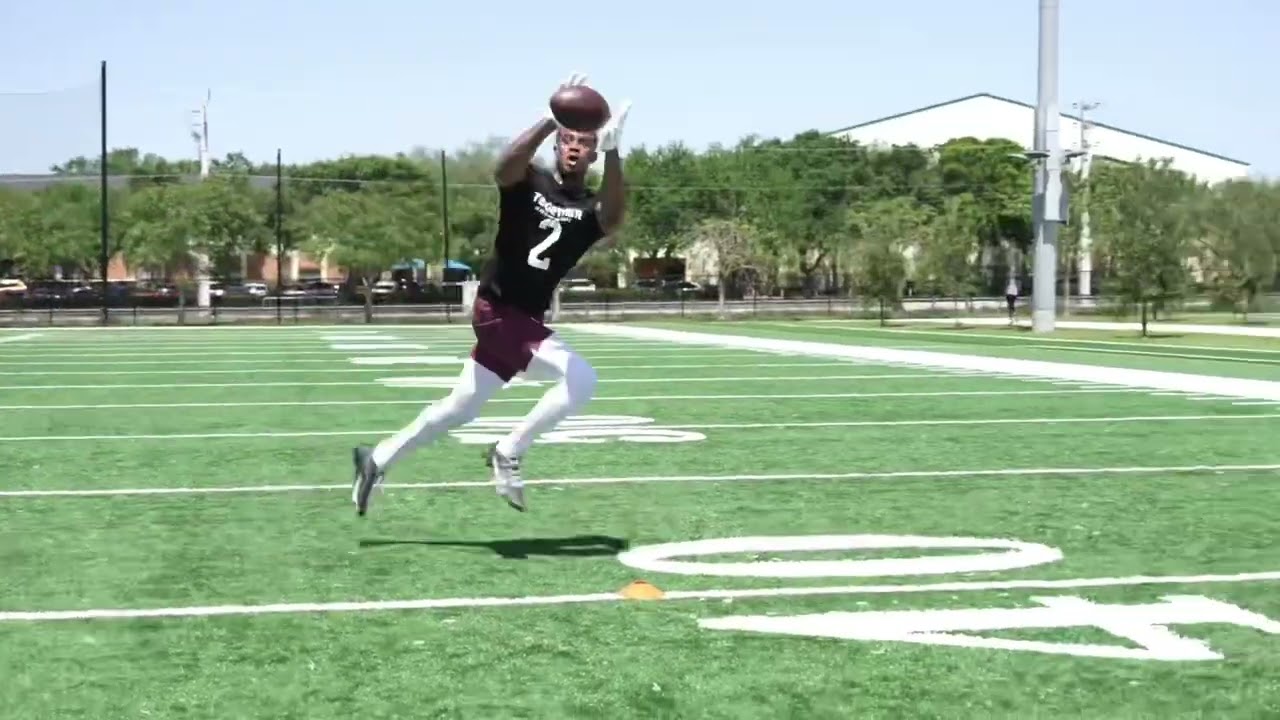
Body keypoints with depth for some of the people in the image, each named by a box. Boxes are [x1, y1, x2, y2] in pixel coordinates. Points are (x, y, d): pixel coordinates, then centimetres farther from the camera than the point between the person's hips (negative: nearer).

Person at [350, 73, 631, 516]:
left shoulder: (590, 209, 2)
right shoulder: (528, 182, -5)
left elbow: (613, 219, -23)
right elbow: (504, 166, -30)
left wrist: (613, 154, -38)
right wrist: (550, 121, -42)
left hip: (526, 318, 6)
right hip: (498, 309, -6)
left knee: (460, 409, 15)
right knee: (581, 378, -20)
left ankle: (377, 461, 30)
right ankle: (508, 452, -7)